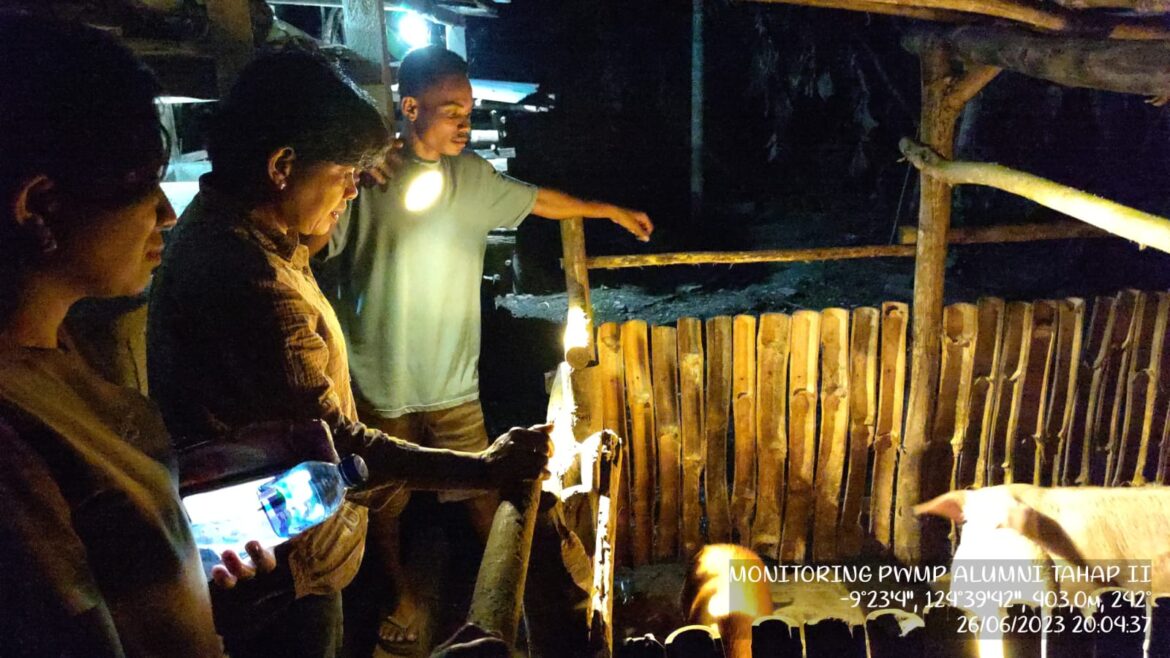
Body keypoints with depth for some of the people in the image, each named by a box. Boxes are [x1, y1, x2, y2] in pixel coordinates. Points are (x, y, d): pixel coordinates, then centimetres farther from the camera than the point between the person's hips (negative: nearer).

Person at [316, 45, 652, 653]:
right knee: (384, 497, 15)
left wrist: (609, 210, 26)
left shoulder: (471, 174, 3)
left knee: (482, 489, 12)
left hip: (453, 381, 3)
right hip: (379, 383, -2)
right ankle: (403, 595, 40)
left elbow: (534, 199, 18)